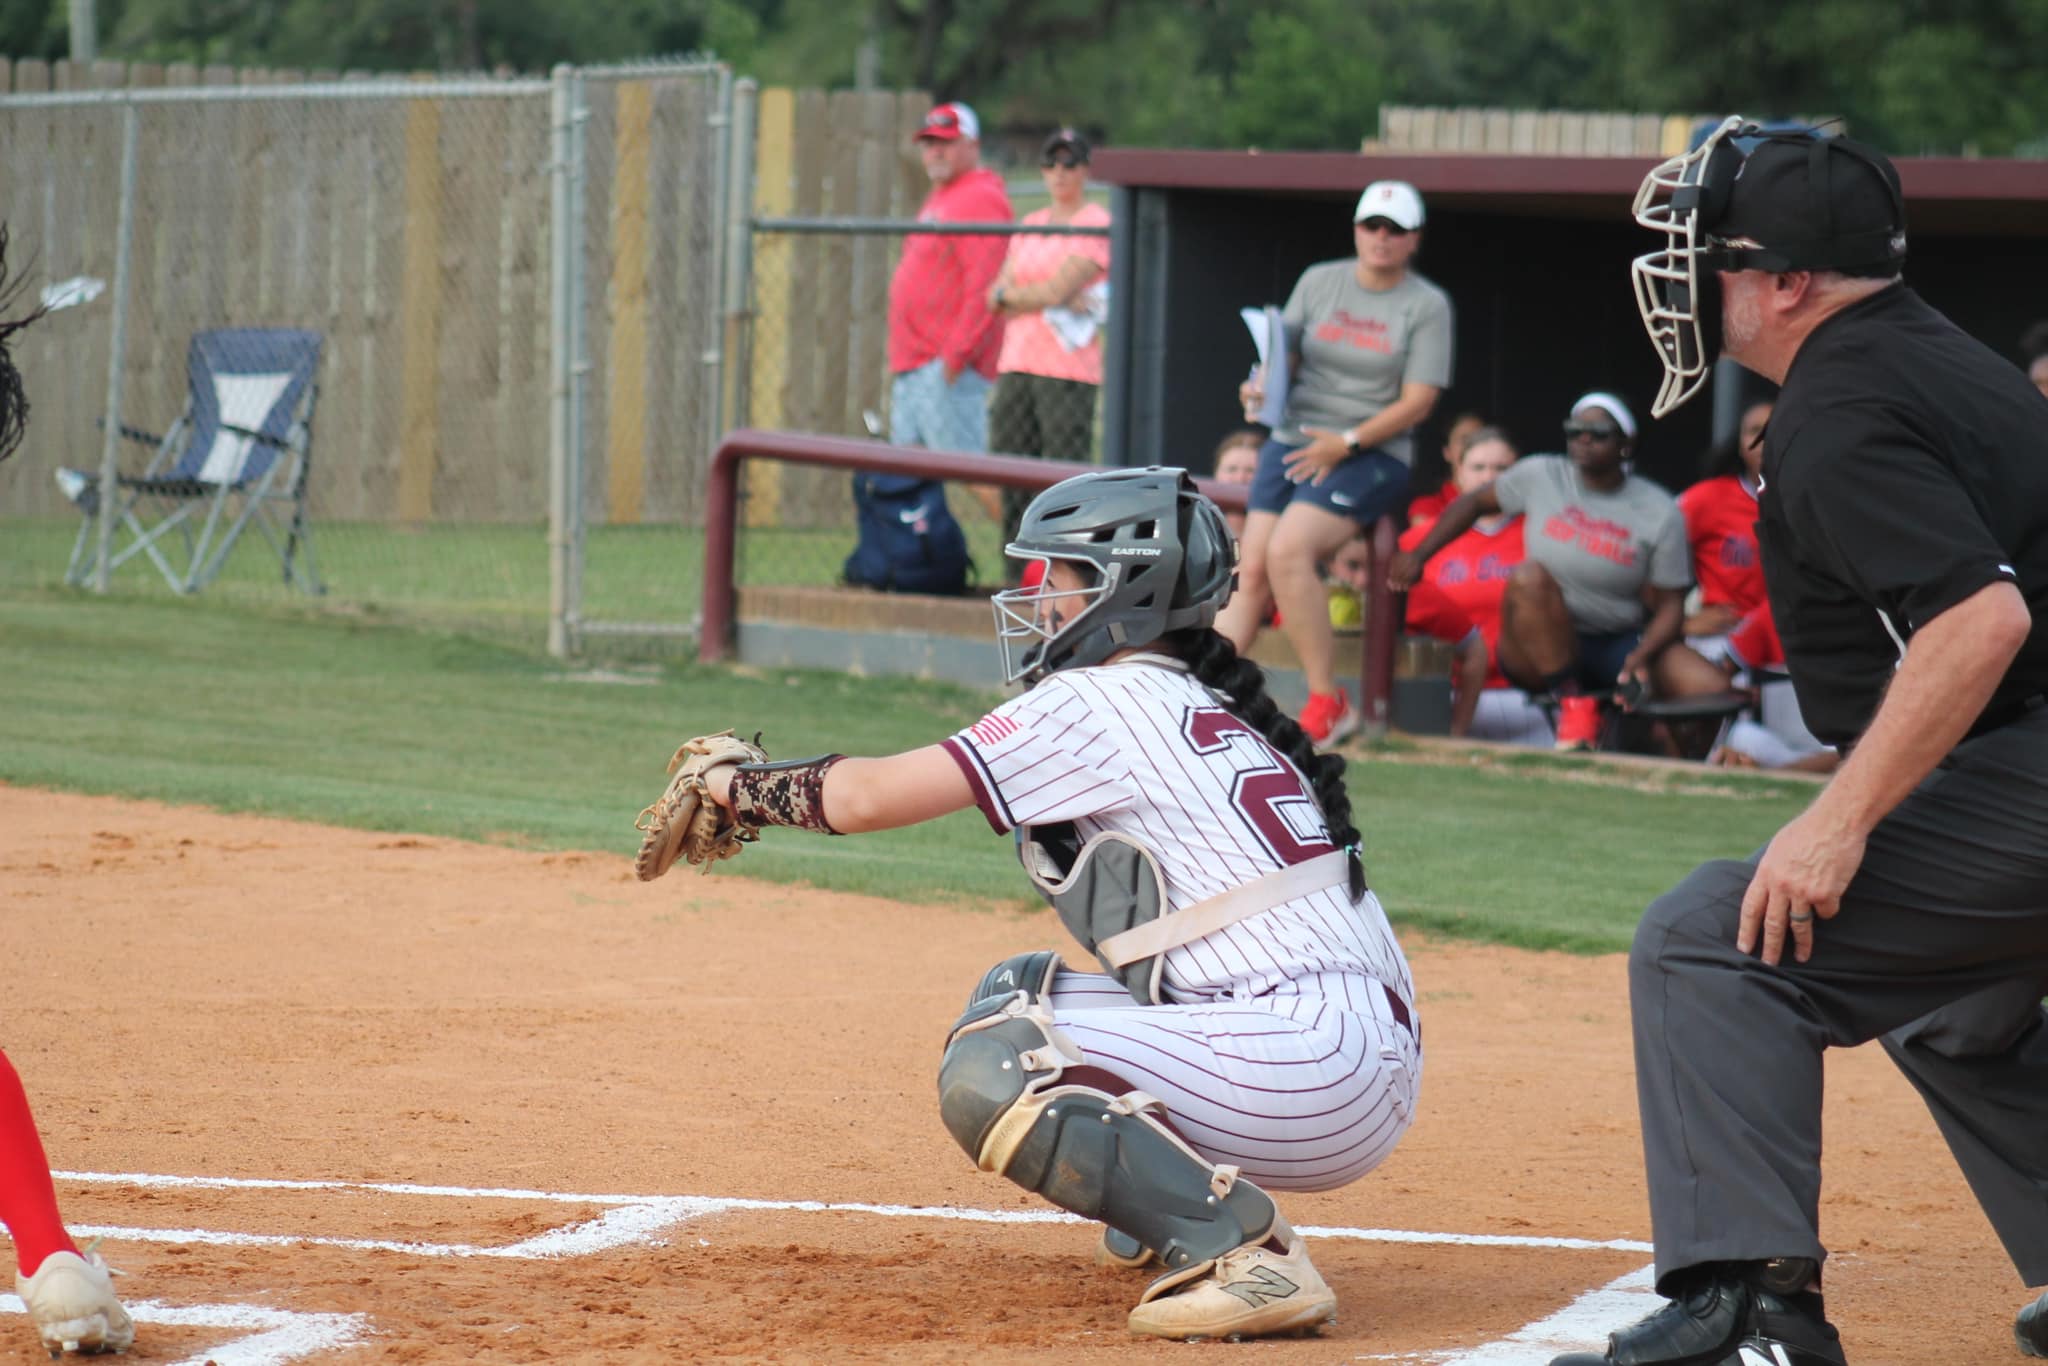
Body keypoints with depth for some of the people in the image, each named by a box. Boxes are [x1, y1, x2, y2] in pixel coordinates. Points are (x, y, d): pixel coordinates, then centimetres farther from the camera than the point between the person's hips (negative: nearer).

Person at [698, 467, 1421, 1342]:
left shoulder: (1102, 702, -7)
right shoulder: (1204, 708, 21)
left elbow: (866, 797, -6)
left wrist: (731, 784, 9)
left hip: (1315, 1063, -9)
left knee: (989, 1074, -18)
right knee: (1012, 997, 20)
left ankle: (1244, 1255, -20)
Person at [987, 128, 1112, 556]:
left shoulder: (1096, 223, -2)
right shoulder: (1030, 225, 19)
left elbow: (1058, 289, -13)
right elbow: (997, 296, 9)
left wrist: (1009, 295, 2)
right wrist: (1051, 299, -7)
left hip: (1068, 368, -7)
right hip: (1016, 363, 7)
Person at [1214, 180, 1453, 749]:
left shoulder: (1427, 305, -1)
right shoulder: (1319, 281, 11)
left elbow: (1418, 401, -6)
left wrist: (1348, 442, -15)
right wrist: (1261, 387, -14)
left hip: (1374, 453, -5)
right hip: (1292, 442, 5)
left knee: (1288, 550, -26)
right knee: (1251, 570, -9)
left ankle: (1328, 704, -19)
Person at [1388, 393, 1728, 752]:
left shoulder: (1660, 513, -3)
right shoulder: (1541, 476, 0)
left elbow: (1669, 604, -3)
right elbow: (1474, 503, 14)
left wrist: (1641, 657, -21)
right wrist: (1418, 556, 4)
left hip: (1620, 644, 0)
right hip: (1542, 651, 0)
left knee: (1712, 689, -25)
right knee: (1529, 577, -34)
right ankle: (1572, 703, -25)